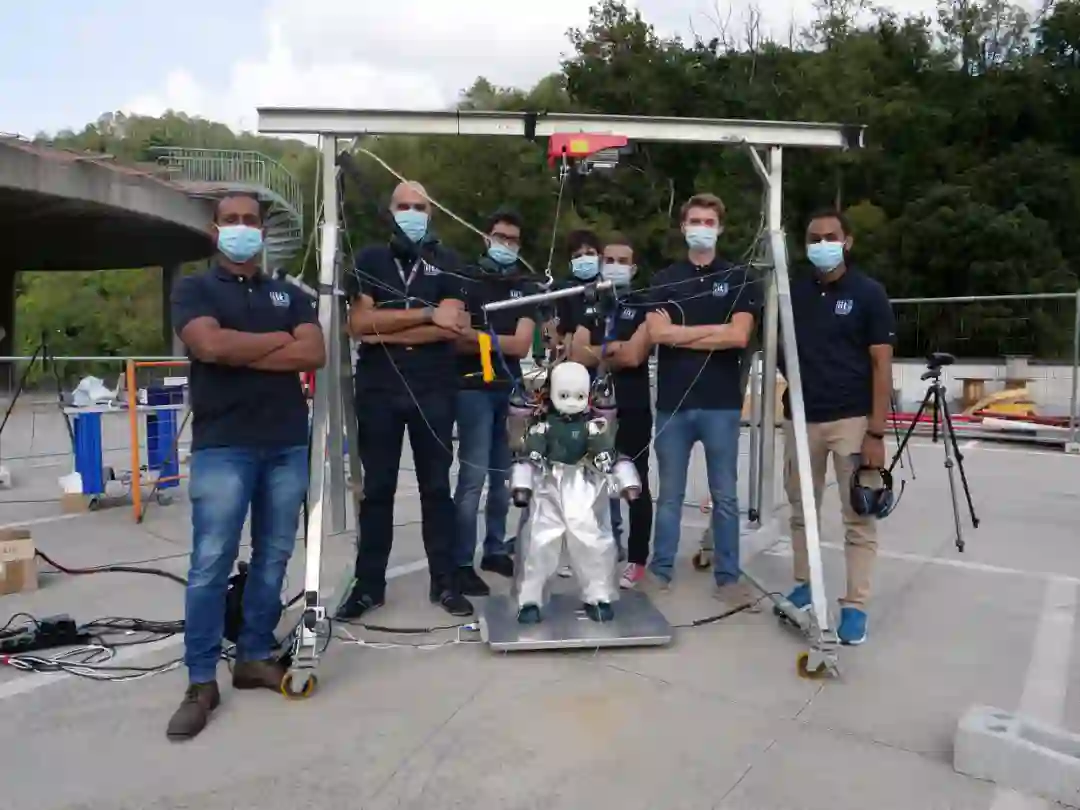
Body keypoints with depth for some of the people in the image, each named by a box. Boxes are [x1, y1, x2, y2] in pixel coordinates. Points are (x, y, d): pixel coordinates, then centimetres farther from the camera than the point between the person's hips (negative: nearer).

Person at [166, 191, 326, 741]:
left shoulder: (289, 294, 16)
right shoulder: (194, 289, 7)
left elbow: (315, 353, -1)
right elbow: (210, 345, -14)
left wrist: (240, 352, -7)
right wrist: (280, 340, -3)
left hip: (288, 444, 4)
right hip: (221, 446, -3)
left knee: (273, 558, 8)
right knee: (211, 564, -4)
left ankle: (255, 657, 21)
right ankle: (201, 681, 7)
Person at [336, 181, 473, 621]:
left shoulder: (447, 262, 6)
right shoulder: (369, 260, 8)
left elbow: (452, 328, -8)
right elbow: (358, 323, -7)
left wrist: (385, 332, -9)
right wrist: (427, 313, -11)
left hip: (433, 391, 0)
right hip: (377, 390, 1)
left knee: (436, 486, 7)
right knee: (377, 488, 7)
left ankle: (445, 582, 15)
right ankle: (369, 584, 17)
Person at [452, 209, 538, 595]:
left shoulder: (526, 289, 14)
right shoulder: (466, 282, 5)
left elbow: (522, 345, -1)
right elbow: (456, 340, -5)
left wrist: (477, 336, -6)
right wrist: (501, 342, -6)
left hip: (511, 389, 4)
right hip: (474, 389, -4)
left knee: (504, 477, 8)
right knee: (473, 479, -9)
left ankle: (495, 550, 21)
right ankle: (462, 562, -2)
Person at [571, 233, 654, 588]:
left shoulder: (644, 306, 1)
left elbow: (634, 356, -14)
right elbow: (577, 354, -1)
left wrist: (596, 353, -3)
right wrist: (614, 349, -9)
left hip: (633, 409, -3)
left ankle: (636, 559, 12)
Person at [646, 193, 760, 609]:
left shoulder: (738, 278, 6)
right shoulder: (665, 279, 9)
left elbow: (739, 336, -8)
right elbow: (658, 332, -7)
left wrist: (683, 335, -7)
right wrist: (715, 329, -6)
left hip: (722, 404, -1)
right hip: (673, 403, 1)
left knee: (725, 496, 6)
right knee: (669, 495, 8)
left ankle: (728, 577, 16)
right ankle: (661, 572, 20)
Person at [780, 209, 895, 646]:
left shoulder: (869, 292, -1)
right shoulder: (793, 290, 8)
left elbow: (882, 365, -5)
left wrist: (876, 432, -11)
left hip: (852, 419, -3)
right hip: (801, 418, 4)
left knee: (858, 517, 0)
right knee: (801, 510, 12)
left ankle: (855, 605, 8)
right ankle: (803, 585, 25)